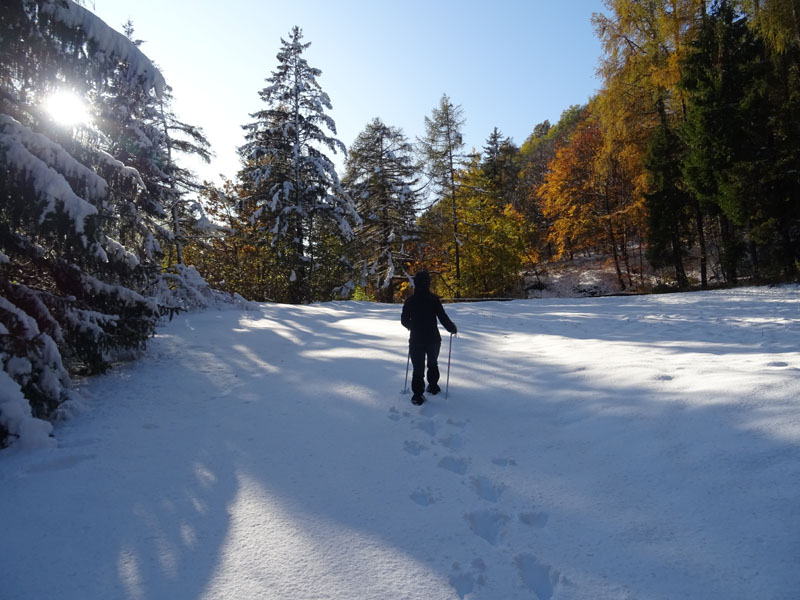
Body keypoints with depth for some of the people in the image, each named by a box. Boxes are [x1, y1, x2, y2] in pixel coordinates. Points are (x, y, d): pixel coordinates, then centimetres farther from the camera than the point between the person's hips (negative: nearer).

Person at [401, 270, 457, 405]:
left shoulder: (410, 300, -3)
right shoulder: (433, 299, -11)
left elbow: (404, 320, 4)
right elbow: (443, 318, -12)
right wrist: (452, 328, 7)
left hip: (416, 339, 1)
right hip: (433, 339, 0)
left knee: (418, 367, 6)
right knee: (432, 363, 23)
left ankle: (418, 395, 1)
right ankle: (433, 386, 34)